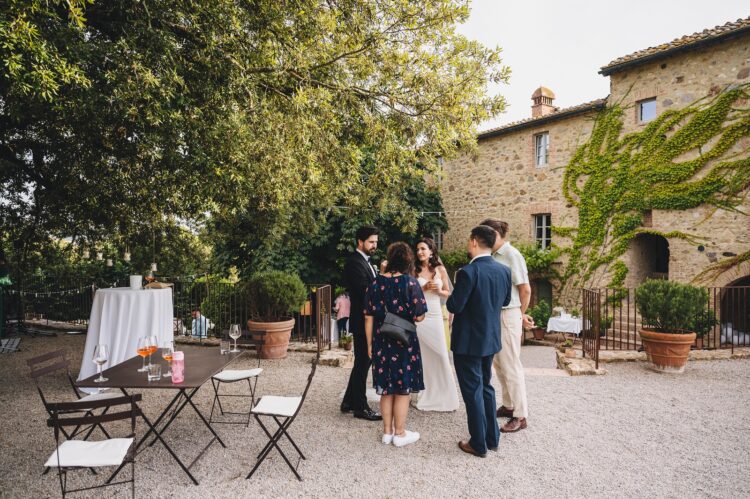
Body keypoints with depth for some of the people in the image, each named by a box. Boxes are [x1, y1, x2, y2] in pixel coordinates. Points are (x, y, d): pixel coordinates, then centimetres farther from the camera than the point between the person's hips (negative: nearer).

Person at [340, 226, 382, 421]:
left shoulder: (366, 261, 15)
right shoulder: (354, 262, -16)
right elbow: (364, 290, -25)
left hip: (369, 320, 10)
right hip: (362, 321, -10)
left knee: (362, 362, 17)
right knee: (362, 363, 1)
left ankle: (349, 402, 29)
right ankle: (360, 407, 15)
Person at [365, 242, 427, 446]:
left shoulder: (376, 283, -2)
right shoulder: (410, 282, -11)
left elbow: (369, 318, 0)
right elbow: (419, 316, -10)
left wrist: (370, 344, 9)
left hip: (381, 343, 3)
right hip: (404, 342, -3)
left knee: (386, 389, 15)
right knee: (403, 389, 10)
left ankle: (387, 431, 26)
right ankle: (400, 434, 19)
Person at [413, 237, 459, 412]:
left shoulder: (440, 270, 5)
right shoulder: (415, 270, 1)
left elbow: (448, 293, 11)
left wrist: (439, 290, -9)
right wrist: (424, 288, -14)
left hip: (435, 316, 2)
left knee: (440, 354, 2)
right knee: (422, 355, 3)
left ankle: (443, 396, 17)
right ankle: (426, 397, 14)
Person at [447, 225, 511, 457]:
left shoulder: (468, 272, -23)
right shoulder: (504, 270, -1)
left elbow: (454, 306, -20)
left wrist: (450, 296, 0)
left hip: (468, 341, -7)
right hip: (490, 339, 7)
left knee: (472, 391, 6)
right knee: (486, 387, 21)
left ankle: (479, 444, 18)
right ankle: (492, 438, 32)